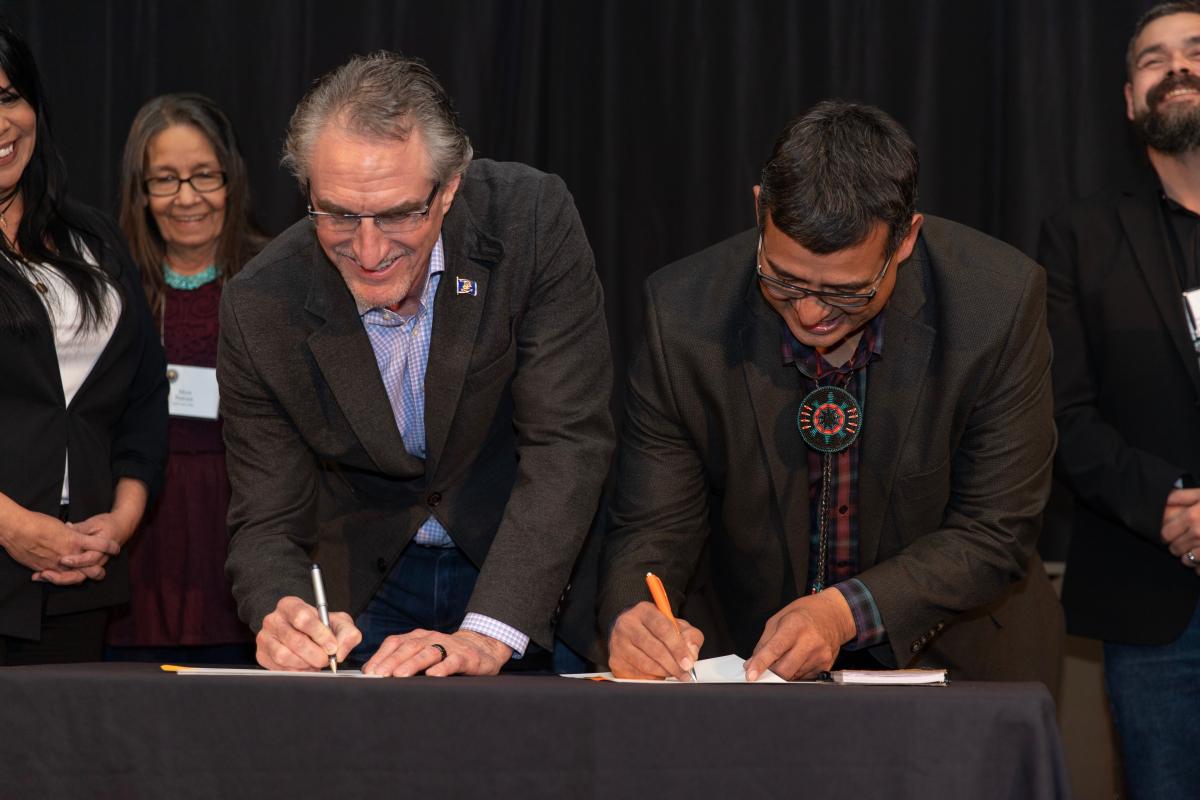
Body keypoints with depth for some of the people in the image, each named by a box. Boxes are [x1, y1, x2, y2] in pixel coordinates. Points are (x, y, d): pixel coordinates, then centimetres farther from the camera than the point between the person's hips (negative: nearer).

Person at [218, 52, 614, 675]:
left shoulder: (533, 220, -19)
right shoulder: (259, 308, -14)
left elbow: (568, 442, -21)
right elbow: (267, 523, -9)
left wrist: (487, 636, -31)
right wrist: (282, 617, -33)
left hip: (523, 580, 1)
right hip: (362, 590, -1)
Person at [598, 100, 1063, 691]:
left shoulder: (999, 302, -17)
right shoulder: (684, 314, -14)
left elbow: (995, 535, -11)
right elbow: (652, 526, -7)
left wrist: (848, 611, -25)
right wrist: (633, 615, -30)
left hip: (948, 656, -1)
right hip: (742, 657, 2)